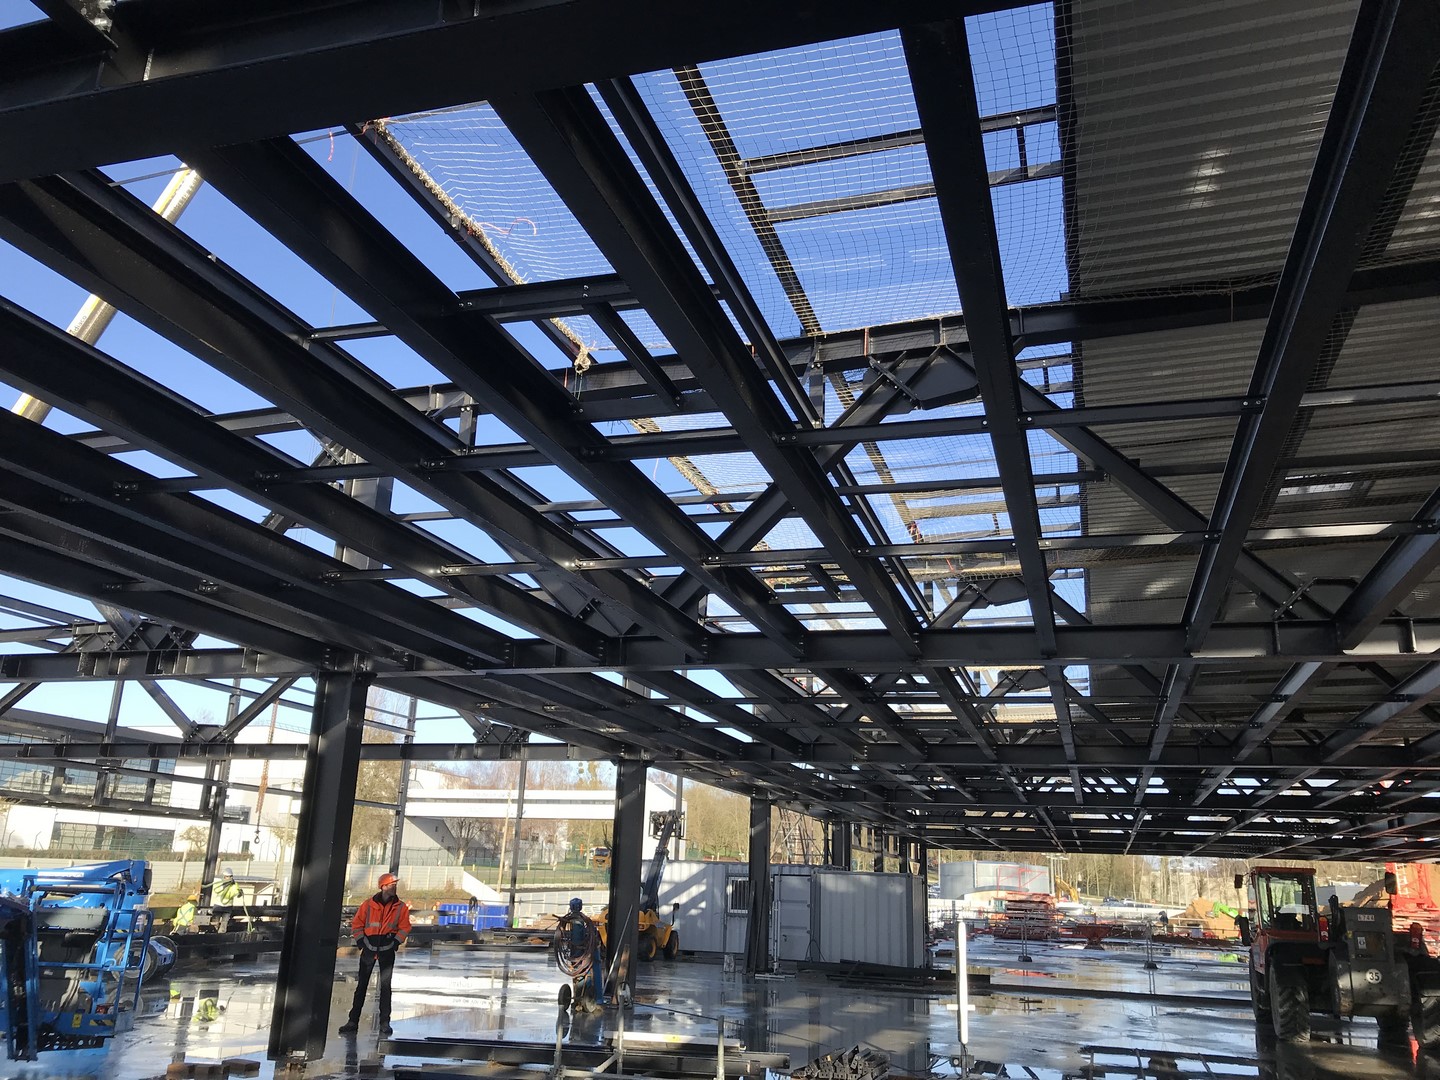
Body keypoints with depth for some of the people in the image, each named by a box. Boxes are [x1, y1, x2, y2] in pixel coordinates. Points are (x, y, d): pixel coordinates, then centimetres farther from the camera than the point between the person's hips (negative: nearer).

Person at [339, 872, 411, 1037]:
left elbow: (405, 927, 2)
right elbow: (357, 923, 4)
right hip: (369, 947, 0)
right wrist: (360, 940, -4)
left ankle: (385, 1023, 5)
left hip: (387, 949, 0)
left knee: (385, 986, 1)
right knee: (362, 985, 4)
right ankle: (353, 1021, 9)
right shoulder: (369, 904, -2)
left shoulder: (401, 907, -1)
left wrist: (396, 942, -9)